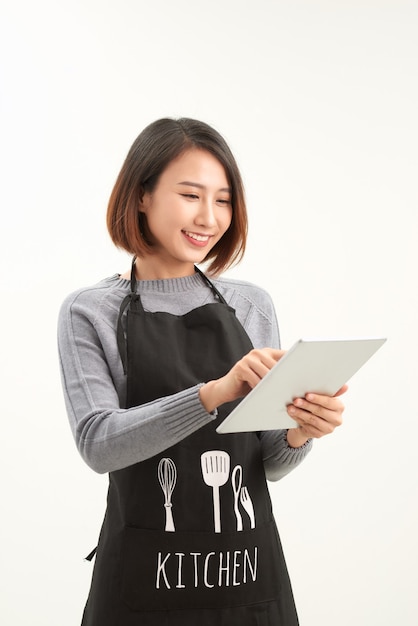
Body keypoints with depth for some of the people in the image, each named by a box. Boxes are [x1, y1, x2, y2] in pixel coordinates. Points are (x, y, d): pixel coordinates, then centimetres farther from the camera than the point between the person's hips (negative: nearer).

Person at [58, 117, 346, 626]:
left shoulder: (252, 305, 4)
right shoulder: (90, 312, -4)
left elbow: (268, 465, 6)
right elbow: (96, 442, -17)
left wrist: (299, 435, -16)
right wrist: (215, 392, -28)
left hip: (251, 572, 3)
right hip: (146, 583, -3)